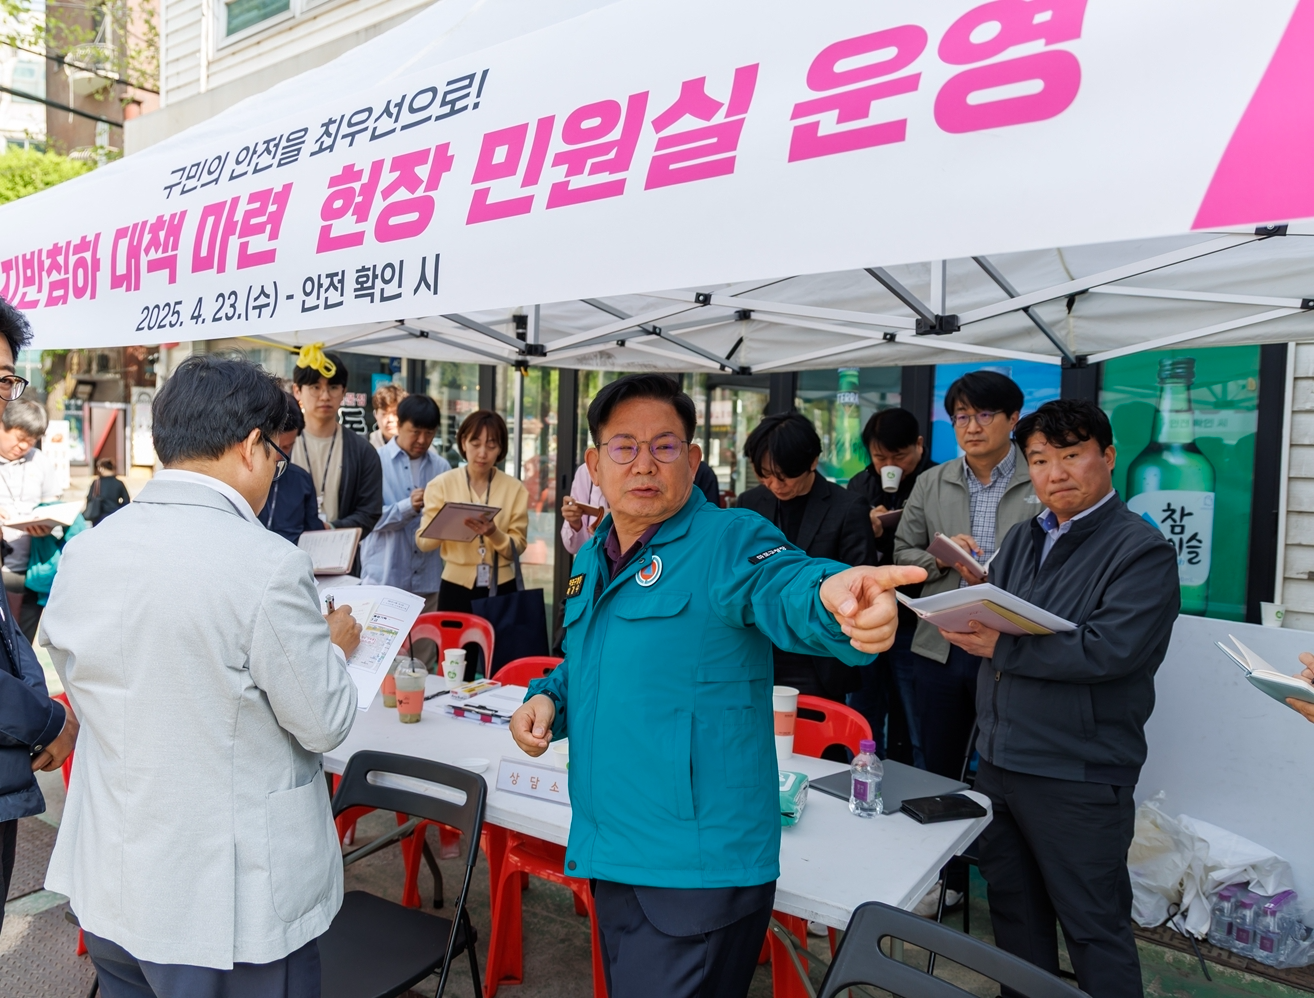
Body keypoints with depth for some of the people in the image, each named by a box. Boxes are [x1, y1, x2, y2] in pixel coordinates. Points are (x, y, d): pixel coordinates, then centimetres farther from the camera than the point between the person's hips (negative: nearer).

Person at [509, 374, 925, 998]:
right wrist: (549, 697, 3)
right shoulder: (591, 560, 10)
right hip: (608, 858, 8)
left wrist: (831, 597, -58)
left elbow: (786, 588, -35)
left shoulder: (731, 541, -14)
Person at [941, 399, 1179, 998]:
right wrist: (970, 623, -14)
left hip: (1078, 777, -7)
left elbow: (1111, 650, -23)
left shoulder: (1141, 550, -11)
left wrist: (1002, 647, -24)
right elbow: (990, 612, 10)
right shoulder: (1024, 538, 12)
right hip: (999, 760, 7)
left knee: (1094, 927, 8)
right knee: (1013, 908, 21)